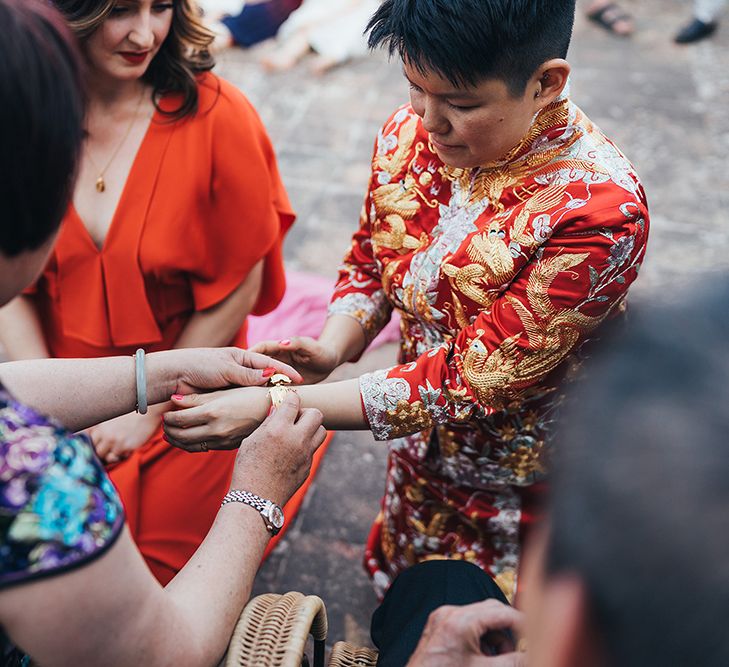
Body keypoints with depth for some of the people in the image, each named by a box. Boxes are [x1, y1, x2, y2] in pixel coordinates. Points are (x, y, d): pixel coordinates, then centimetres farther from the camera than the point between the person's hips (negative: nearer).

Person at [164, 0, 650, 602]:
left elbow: (473, 381, -34)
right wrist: (331, 350, -21)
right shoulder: (409, 133, -16)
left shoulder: (601, 208, -36)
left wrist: (278, 407, -36)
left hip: (529, 481, -5)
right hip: (425, 452, 5)